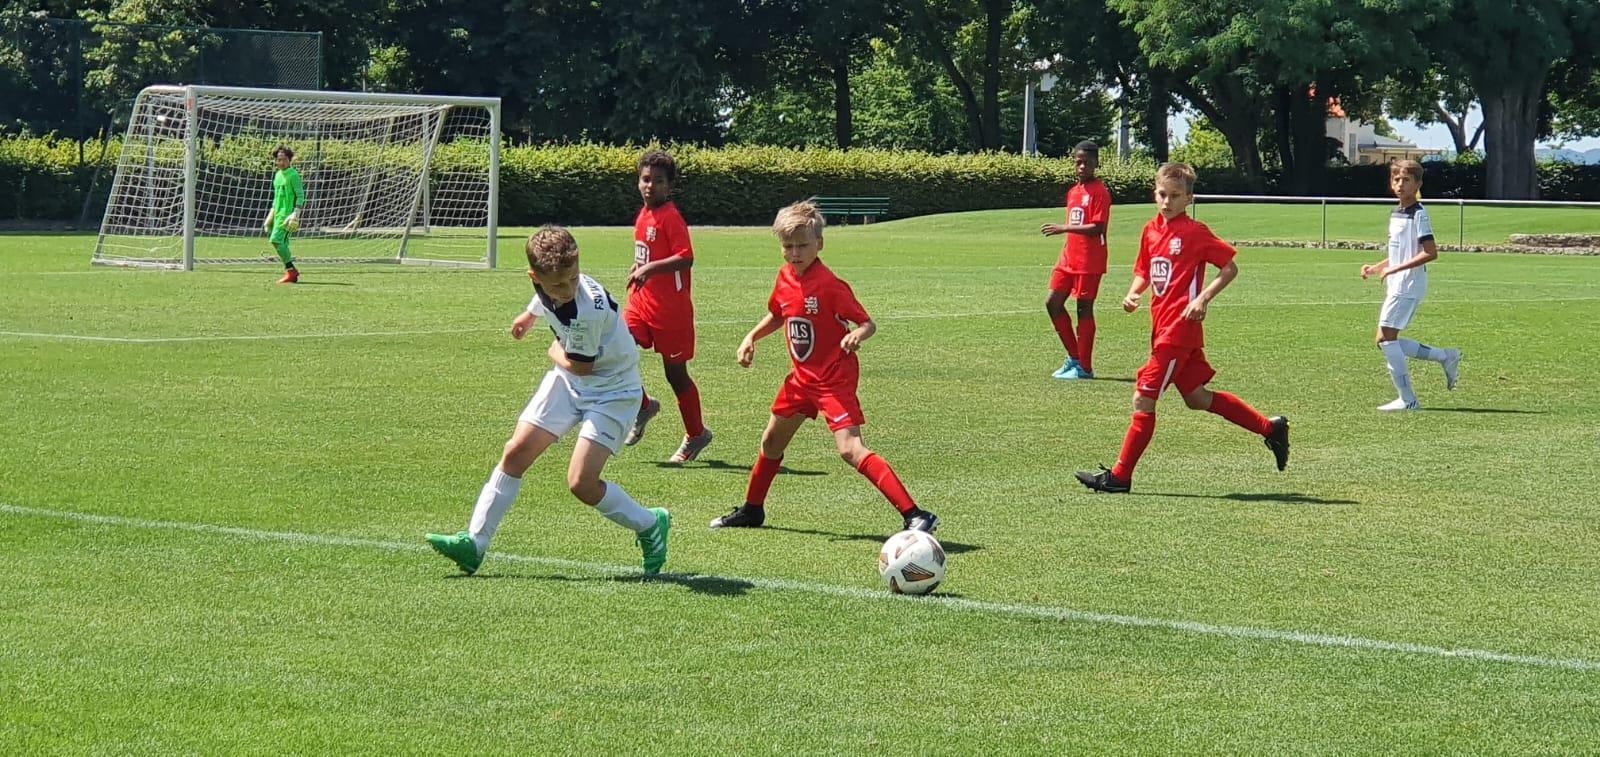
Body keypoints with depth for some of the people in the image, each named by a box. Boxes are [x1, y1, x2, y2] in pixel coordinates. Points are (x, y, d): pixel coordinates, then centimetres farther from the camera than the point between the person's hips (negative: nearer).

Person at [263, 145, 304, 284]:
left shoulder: (293, 175, -8)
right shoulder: (277, 175, 17)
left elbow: (301, 195, -12)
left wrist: (296, 213, -20)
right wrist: (272, 212, 22)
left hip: (287, 214, -9)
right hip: (278, 213, 9)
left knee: (276, 240, -18)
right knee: (282, 244, 7)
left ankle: (291, 270, -15)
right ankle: (291, 272, 12)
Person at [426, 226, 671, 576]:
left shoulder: (589, 308, -34)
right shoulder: (546, 287, -11)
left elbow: (579, 366, -20)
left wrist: (556, 351, 1)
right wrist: (528, 316, 39)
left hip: (612, 390, -7)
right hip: (568, 380, 7)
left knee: (581, 483, -16)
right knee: (516, 452, 1)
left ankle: (650, 525, 8)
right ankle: (474, 543, 8)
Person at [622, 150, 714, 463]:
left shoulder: (671, 217, -15)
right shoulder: (643, 215, 10)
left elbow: (685, 258, -26)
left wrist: (650, 268, -33)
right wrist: (637, 269, 13)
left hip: (670, 308, -7)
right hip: (641, 302, 7)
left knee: (675, 372, 3)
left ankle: (696, 434, 20)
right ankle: (643, 406, 17)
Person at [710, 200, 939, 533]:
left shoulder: (829, 286, -21)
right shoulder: (785, 278, 2)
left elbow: (868, 323, -18)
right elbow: (777, 315, 21)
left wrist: (857, 335, -39)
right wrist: (751, 337, 8)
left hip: (835, 378, -9)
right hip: (802, 377, 9)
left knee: (850, 449, -22)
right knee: (772, 441, 21)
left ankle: (914, 515, -27)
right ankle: (752, 509, 44)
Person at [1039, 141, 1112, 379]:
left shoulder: (1100, 192, -11)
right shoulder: (1073, 192, 15)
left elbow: (1097, 228, -20)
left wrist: (1063, 229, -25)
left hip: (1089, 262, -8)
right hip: (1068, 259, 8)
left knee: (1084, 309, -3)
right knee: (1053, 302, 5)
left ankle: (1084, 367, 4)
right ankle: (1074, 357, 16)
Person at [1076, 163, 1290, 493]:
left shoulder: (1195, 232, -10)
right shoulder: (1151, 230, 11)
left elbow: (1230, 268, -7)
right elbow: (1144, 271, 21)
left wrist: (1203, 299, -18)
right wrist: (1133, 294, 1)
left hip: (1179, 329, -9)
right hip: (1162, 327, 9)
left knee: (1143, 398, -8)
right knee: (1197, 398, 17)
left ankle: (1120, 476, -1)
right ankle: (1270, 428, 29)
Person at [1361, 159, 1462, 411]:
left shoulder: (1418, 214, -12)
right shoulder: (1396, 214, 16)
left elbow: (1430, 253, -20)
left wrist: (1395, 269, -21)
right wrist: (1376, 268, 12)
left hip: (1408, 285, -9)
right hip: (1397, 286, 9)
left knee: (1385, 337, -11)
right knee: (1388, 340, 9)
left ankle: (1407, 399, -7)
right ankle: (1446, 357, 18)